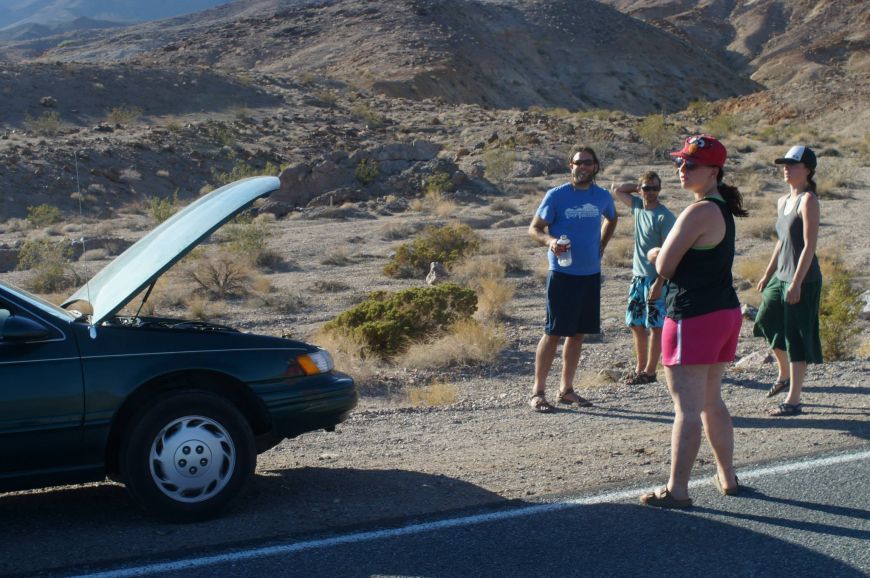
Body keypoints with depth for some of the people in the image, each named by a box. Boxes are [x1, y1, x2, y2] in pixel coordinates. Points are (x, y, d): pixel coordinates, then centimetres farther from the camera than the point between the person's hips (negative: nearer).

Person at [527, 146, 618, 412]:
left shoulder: (603, 197, 7)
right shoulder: (556, 195, -7)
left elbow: (611, 220, 28)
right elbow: (534, 228, -5)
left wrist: (600, 247, 14)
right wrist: (549, 241, -26)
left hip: (591, 274, 5)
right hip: (562, 273, -5)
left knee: (577, 333, 10)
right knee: (553, 332, -5)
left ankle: (566, 389, 21)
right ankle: (538, 391, 2)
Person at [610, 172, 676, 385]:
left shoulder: (665, 217, -13)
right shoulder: (637, 206, 7)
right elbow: (615, 189, 22)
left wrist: (659, 283, -21)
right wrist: (637, 186, 9)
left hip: (655, 279, -8)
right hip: (638, 277, 8)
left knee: (655, 326, -1)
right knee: (636, 324, 12)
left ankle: (649, 371, 3)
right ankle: (640, 367, 22)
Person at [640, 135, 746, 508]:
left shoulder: (698, 212, -17)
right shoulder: (723, 209, 13)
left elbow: (663, 267, -15)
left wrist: (656, 254, 6)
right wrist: (664, 255, 4)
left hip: (694, 318, -10)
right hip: (725, 312, 10)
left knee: (687, 409, -5)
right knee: (711, 403, 21)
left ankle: (677, 491, -1)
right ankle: (727, 478, 30)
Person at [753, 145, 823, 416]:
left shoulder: (808, 200, -13)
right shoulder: (783, 201, 12)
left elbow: (810, 245, -18)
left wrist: (796, 283, -22)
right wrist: (768, 275, 21)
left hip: (803, 280, -9)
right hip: (780, 276, 9)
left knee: (797, 338, -3)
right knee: (767, 323, 16)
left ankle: (793, 400, 4)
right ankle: (784, 374, 38)